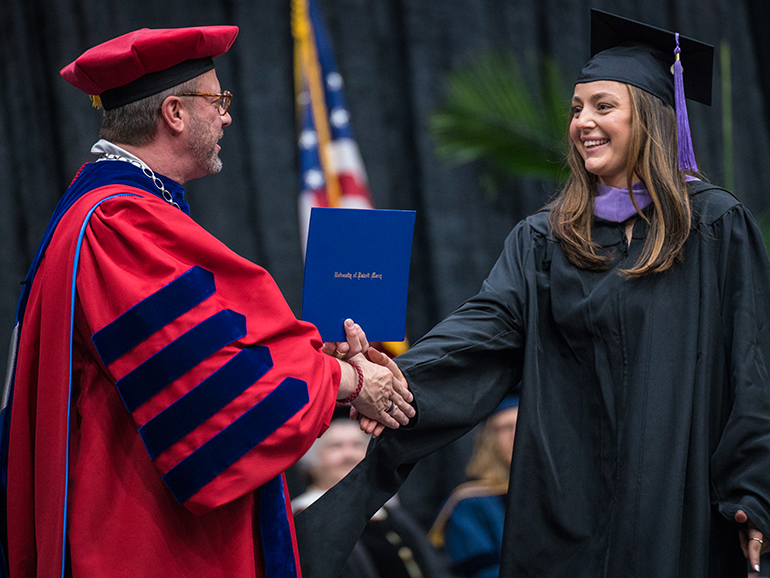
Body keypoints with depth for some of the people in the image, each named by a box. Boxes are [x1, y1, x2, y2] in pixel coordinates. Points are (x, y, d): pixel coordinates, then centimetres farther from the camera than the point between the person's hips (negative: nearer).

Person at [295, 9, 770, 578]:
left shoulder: (717, 225, 2)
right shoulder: (544, 238, 10)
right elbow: (488, 325, -5)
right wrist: (400, 379, -24)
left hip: (679, 501, -3)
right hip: (567, 504, 3)